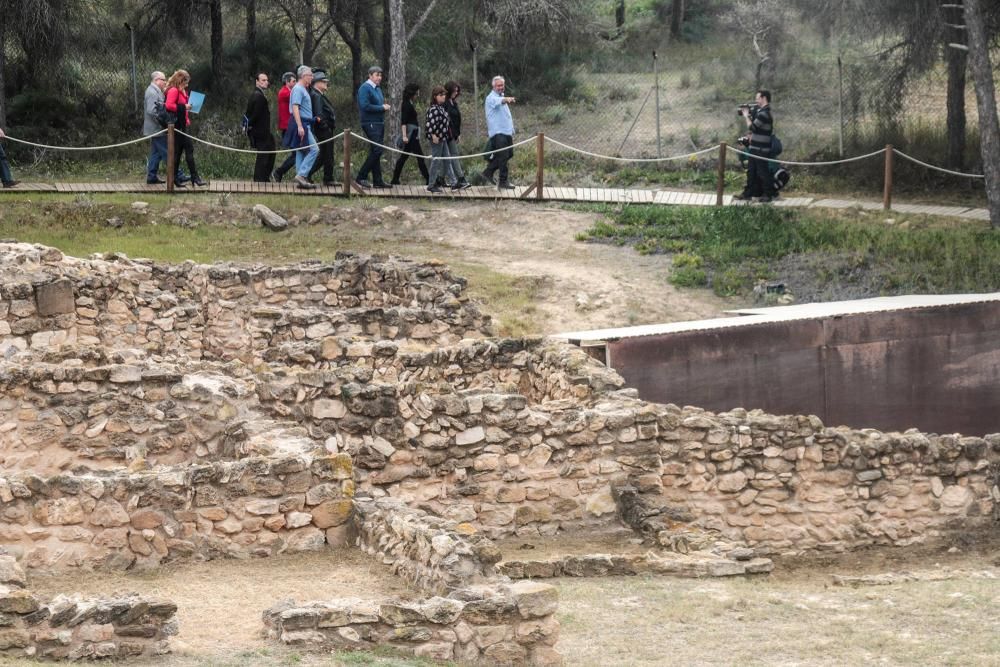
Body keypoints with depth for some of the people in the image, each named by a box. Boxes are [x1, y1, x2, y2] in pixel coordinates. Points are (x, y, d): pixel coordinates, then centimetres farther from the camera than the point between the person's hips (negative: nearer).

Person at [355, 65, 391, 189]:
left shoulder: (377, 89, 19)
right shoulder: (365, 88, -10)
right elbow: (365, 106, -20)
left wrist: (385, 107, 6)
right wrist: (382, 107, -14)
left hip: (379, 123, 9)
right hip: (370, 123, -9)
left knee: (375, 152, 10)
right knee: (376, 151, -15)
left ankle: (377, 181, 12)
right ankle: (361, 177, -11)